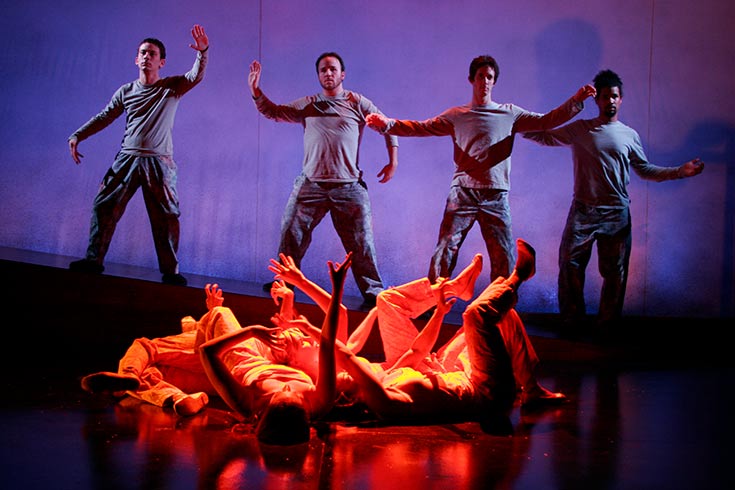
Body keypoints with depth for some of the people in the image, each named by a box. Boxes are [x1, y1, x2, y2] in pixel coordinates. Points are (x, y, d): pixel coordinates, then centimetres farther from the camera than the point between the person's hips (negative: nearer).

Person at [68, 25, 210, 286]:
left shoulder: (172, 87, 3)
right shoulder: (126, 92, 11)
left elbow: (196, 76, -12)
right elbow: (104, 117, 15)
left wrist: (203, 52, -30)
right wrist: (77, 136, 8)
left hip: (159, 162, -3)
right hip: (127, 159, 3)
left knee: (165, 216, -3)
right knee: (104, 206, -2)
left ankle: (170, 271, 2)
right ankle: (94, 259, 6)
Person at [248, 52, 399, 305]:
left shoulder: (357, 103, 6)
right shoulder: (307, 105, 12)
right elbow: (273, 112, 11)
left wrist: (393, 161, 5)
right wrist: (255, 91, -5)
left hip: (349, 187, -2)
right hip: (311, 184, 2)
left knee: (360, 241, -1)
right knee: (292, 233, 1)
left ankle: (372, 290, 7)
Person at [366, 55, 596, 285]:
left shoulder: (510, 114, 11)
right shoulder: (456, 115, 9)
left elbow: (546, 121, 7)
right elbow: (421, 127, 2)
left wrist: (576, 101, -4)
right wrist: (388, 124, -12)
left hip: (496, 196, 1)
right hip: (462, 193, -1)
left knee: (504, 258, 0)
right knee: (445, 251, -5)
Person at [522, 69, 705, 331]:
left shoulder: (630, 135, 11)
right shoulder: (579, 129, 7)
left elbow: (645, 170, 16)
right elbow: (545, 136, 10)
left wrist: (679, 171, 7)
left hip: (617, 213, 1)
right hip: (583, 210, -1)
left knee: (614, 270, 2)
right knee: (570, 263, -5)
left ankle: (608, 324, 12)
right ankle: (571, 321, 7)